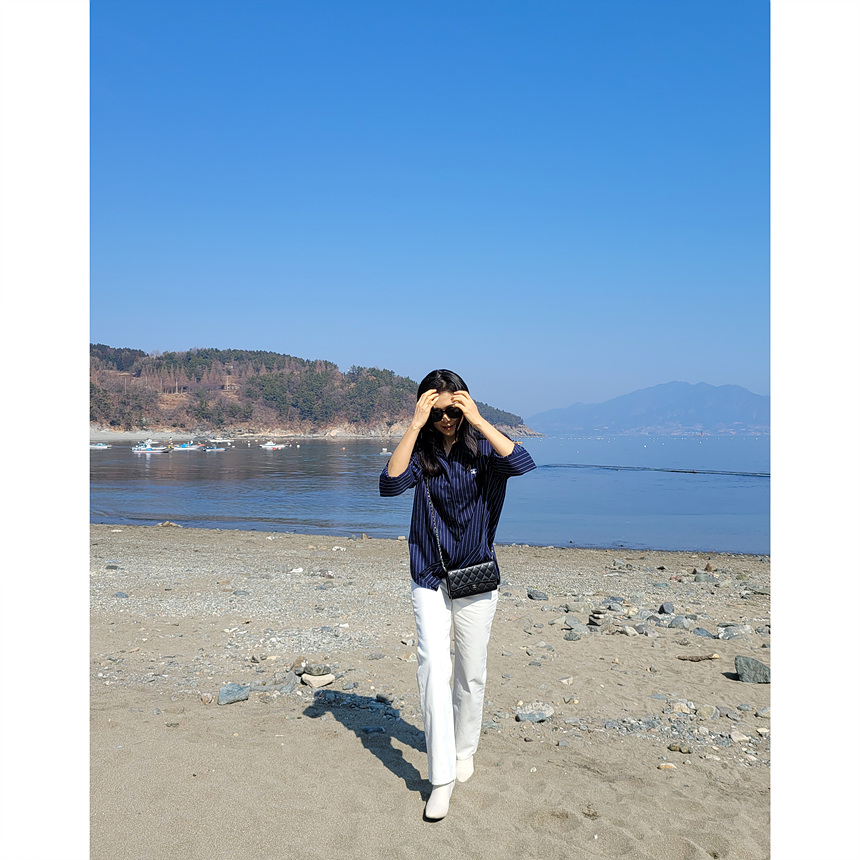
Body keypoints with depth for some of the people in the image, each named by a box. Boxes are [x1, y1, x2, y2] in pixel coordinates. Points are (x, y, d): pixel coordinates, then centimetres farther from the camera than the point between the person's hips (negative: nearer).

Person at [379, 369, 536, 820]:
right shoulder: (421, 452, -3)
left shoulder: (482, 447, -5)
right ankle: (441, 775, -7)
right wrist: (415, 425, -24)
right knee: (434, 668, -14)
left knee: (471, 674, 12)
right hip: (429, 579, 0)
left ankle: (464, 750, 34)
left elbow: (522, 463, -27)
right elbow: (390, 484, -23)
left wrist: (478, 420, -25)